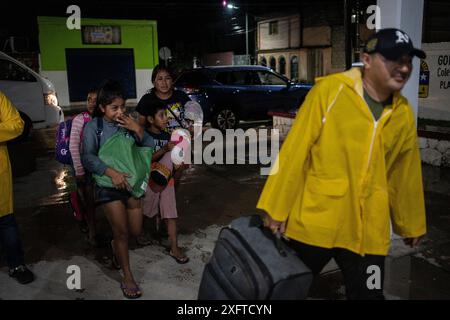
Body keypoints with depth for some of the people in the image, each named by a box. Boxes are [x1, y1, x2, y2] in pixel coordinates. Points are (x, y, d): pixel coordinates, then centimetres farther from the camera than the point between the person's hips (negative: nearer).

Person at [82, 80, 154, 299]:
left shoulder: (128, 123, 2)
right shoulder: (93, 127, -7)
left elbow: (150, 147, -1)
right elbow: (88, 158, -16)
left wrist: (138, 130, -17)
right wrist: (111, 172, -28)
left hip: (130, 181, 4)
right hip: (108, 184, -4)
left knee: (135, 231, 10)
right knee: (122, 232, 0)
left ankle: (116, 245, 44)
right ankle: (127, 277, 17)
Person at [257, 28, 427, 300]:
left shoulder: (404, 113, 4)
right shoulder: (330, 90, -10)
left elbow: (405, 174, 13)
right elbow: (296, 152, -11)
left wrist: (411, 223, 21)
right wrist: (277, 208, -11)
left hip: (368, 230, 4)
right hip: (316, 220, -3)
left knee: (368, 293, 13)